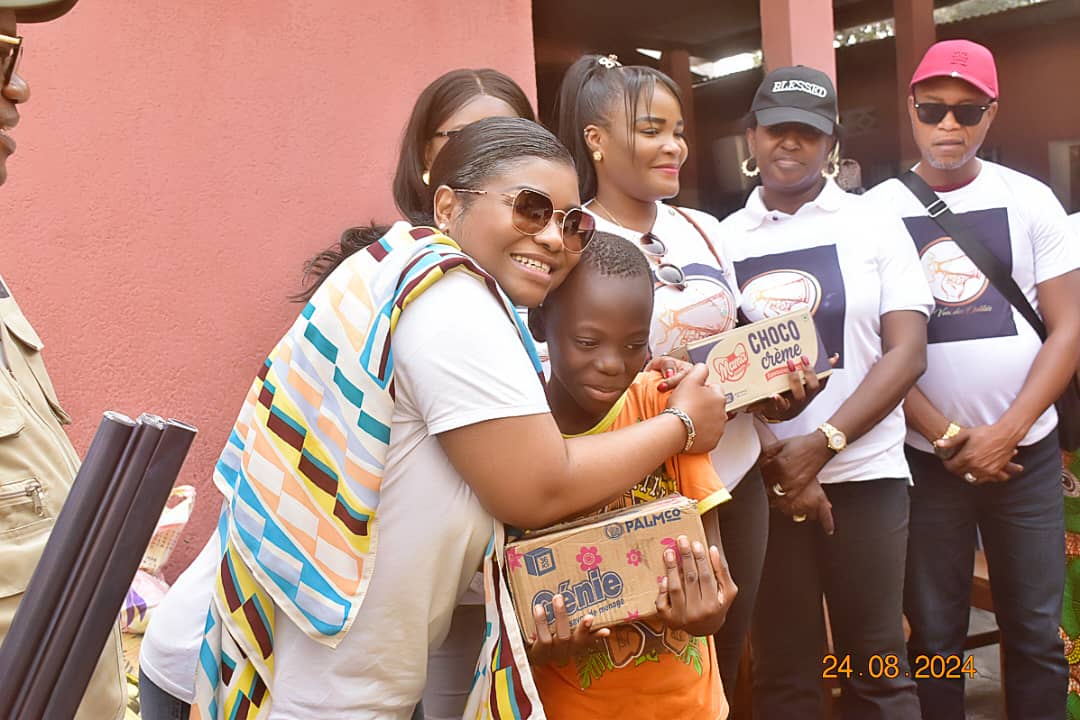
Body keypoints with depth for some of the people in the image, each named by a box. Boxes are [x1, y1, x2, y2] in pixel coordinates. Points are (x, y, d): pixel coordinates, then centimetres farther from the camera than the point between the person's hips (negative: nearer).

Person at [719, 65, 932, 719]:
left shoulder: (874, 227, 4)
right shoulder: (723, 240, 6)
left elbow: (907, 352, -3)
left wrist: (821, 444, -14)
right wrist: (777, 466, -6)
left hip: (864, 474, 0)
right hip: (760, 481, 1)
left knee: (877, 665, 6)